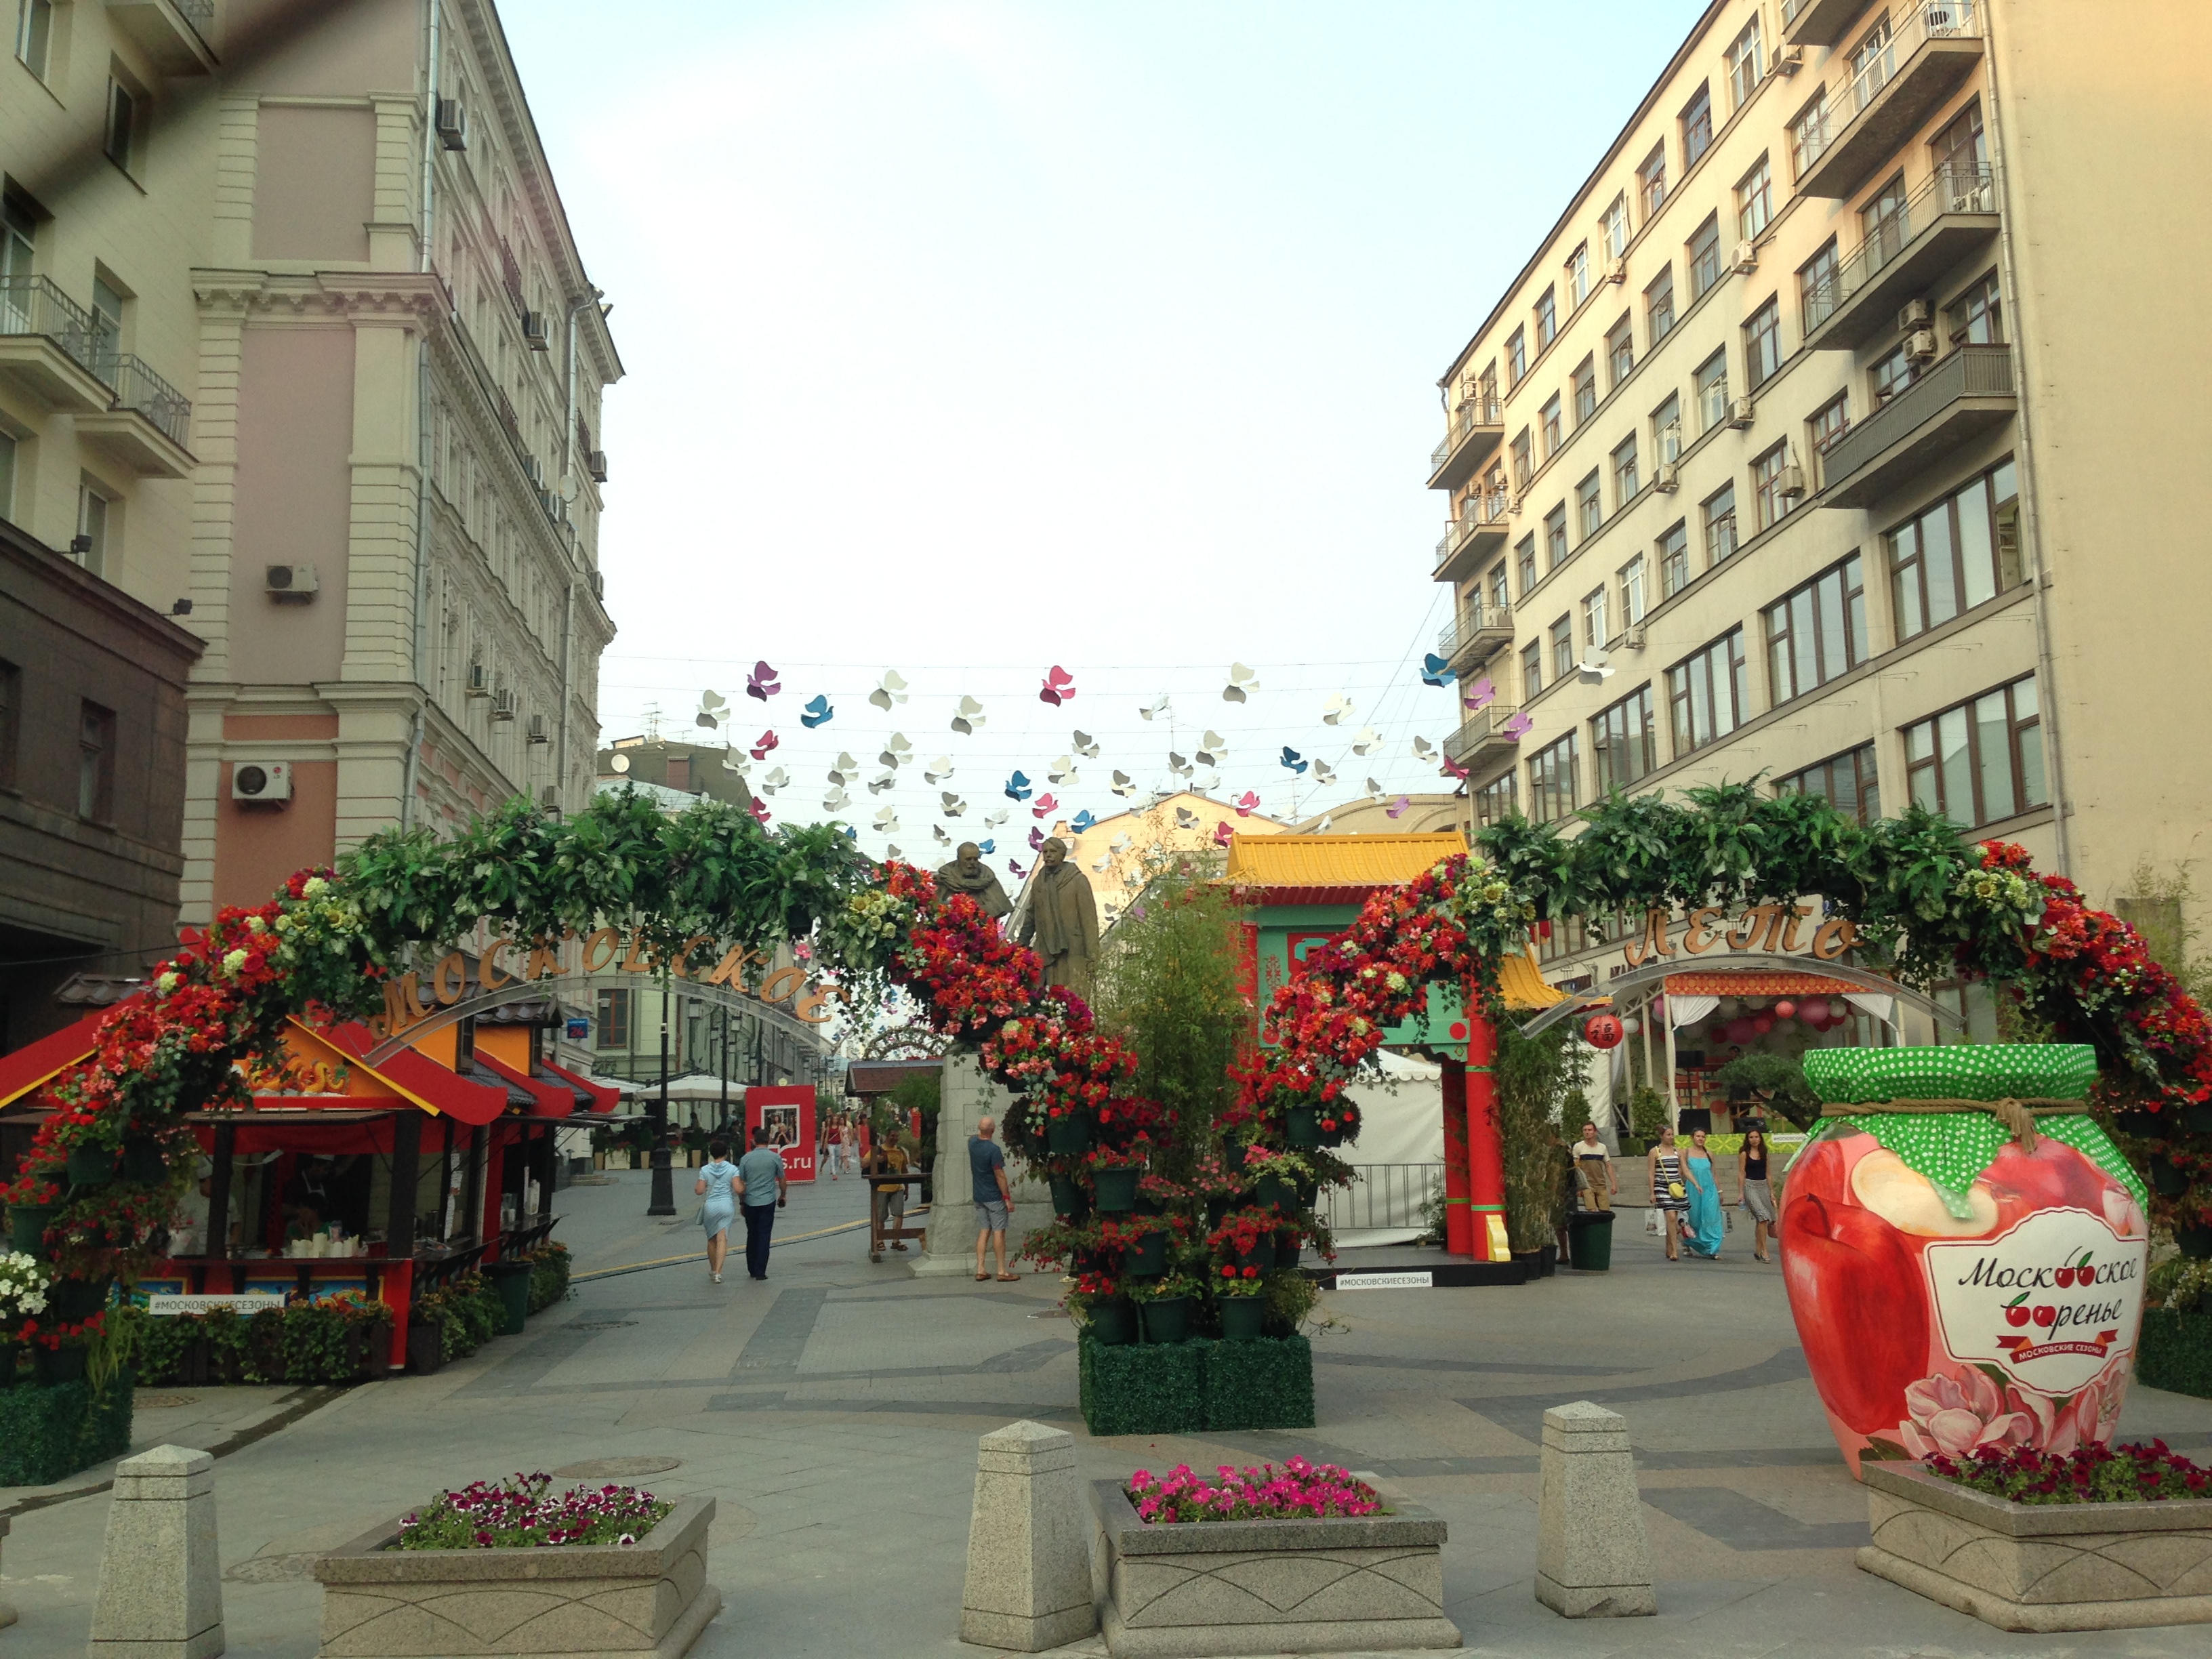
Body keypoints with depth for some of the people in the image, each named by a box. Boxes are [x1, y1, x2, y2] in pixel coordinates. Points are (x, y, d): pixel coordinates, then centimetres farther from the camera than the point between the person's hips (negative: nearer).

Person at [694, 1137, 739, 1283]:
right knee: (722, 1239, -4)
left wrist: (696, 1185, 18)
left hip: (710, 1206, 1)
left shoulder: (705, 1170, -1)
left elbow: (699, 1191, -2)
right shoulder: (732, 1169, -3)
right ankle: (718, 1272, -16)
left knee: (711, 1239, 17)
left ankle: (713, 1269, 31)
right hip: (726, 1206, -1)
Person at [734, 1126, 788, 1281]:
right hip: (768, 1202, -2)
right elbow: (782, 1180, 4)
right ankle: (760, 1271, -4)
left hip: (749, 1203, 2)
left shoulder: (746, 1159, 0)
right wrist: (782, 1196, 21)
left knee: (752, 1235, 15)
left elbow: (740, 1184, 3)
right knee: (764, 1236, 1)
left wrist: (741, 1203, 15)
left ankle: (752, 1269, 21)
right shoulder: (775, 1157, -4)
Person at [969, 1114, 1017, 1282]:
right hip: (995, 1197, -7)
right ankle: (1002, 1272, 0)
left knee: (983, 1231, 10)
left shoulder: (972, 1142, 0)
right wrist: (1008, 1198, -13)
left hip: (979, 1197, 7)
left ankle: (980, 1270, 8)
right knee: (999, 1232, -2)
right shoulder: (993, 1150, -20)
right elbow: (1000, 1176, -18)